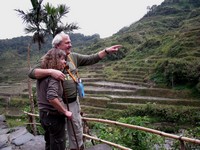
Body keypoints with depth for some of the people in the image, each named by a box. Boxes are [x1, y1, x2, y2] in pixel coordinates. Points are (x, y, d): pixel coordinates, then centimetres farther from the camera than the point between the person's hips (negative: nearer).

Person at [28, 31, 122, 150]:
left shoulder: (74, 57, 2)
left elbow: (91, 59, 5)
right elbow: (32, 73, -22)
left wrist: (107, 51, -2)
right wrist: (51, 71, -37)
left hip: (73, 102, 5)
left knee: (76, 128, 22)